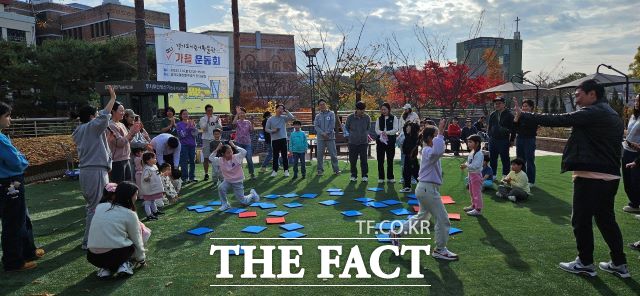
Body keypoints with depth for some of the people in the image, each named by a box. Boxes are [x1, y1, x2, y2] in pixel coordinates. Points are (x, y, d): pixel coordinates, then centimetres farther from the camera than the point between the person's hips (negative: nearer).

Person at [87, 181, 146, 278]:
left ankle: (106, 268, 10)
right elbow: (137, 240, 7)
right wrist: (141, 259, 25)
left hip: (92, 258, 5)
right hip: (115, 256, -4)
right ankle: (125, 265, 0)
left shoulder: (100, 207, 9)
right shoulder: (130, 214, -4)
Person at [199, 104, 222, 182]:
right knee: (206, 158, 2)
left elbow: (220, 128, -3)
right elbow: (203, 128, -12)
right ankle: (206, 174, 10)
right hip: (206, 140, -1)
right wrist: (208, 120, -21)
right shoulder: (203, 119, 2)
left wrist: (217, 121, -20)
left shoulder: (216, 118, 7)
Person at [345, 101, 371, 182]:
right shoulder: (350, 117, -7)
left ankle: (365, 176, 11)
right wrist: (352, 134, 5)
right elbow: (346, 128, 10)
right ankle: (354, 176, 18)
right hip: (353, 142, 0)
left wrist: (365, 134, 5)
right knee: (352, 160, 5)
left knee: (364, 160, 0)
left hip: (364, 142, 0)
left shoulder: (367, 117, -3)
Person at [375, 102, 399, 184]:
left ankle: (390, 177, 15)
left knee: (390, 160, 5)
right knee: (380, 160, 1)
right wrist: (381, 133, -17)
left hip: (390, 141, -2)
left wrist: (387, 132, -19)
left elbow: (396, 129, -6)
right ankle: (381, 177, 8)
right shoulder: (379, 119, 10)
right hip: (380, 140, 2)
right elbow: (376, 129, 3)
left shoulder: (394, 118, 2)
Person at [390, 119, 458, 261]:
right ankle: (440, 250, 15)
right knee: (443, 220, 1)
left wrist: (440, 132, 21)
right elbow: (437, 152, -44)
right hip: (428, 189, -11)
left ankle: (397, 233, 31)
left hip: (425, 189, 11)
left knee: (421, 216, 26)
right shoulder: (428, 151, -20)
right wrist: (440, 133, -39)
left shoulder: (428, 150, 10)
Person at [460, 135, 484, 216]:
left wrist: (466, 166, -27)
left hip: (476, 174, -10)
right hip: (471, 174, 10)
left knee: (477, 192, -4)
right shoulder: (471, 153, 9)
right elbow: (468, 162, 16)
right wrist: (464, 165, -3)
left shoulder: (479, 154, -22)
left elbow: (476, 165, -29)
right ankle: (473, 205, 37)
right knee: (471, 191, 22)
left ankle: (478, 209, 2)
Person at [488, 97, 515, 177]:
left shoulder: (509, 115, -4)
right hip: (493, 140, 5)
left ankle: (505, 175, 10)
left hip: (504, 140, -5)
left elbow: (513, 128, -3)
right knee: (493, 158, 9)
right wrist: (490, 137, 12)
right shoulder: (492, 115, 11)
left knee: (505, 159, 2)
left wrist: (512, 140, -4)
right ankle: (493, 174, 19)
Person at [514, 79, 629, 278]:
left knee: (581, 220, 3)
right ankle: (619, 264, 25)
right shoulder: (613, 115, 16)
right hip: (610, 176, 9)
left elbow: (556, 120, -18)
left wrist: (523, 117, -13)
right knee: (606, 219, 18)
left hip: (590, 176, -9)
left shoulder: (592, 113, -13)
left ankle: (585, 263, 15)